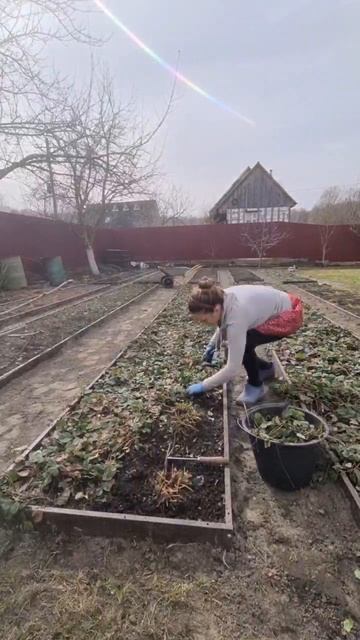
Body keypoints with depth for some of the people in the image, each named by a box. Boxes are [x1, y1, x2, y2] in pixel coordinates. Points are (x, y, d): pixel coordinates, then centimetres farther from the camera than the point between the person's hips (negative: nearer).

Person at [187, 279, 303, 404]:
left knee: (243, 344, -23)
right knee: (238, 345, 1)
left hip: (290, 314, -8)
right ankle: (266, 368, 26)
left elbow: (233, 369, -32)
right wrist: (212, 344, 5)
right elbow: (224, 323, 12)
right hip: (277, 306, 8)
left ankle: (256, 386, 0)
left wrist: (203, 386, -21)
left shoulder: (236, 315, -36)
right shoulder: (223, 299, -15)